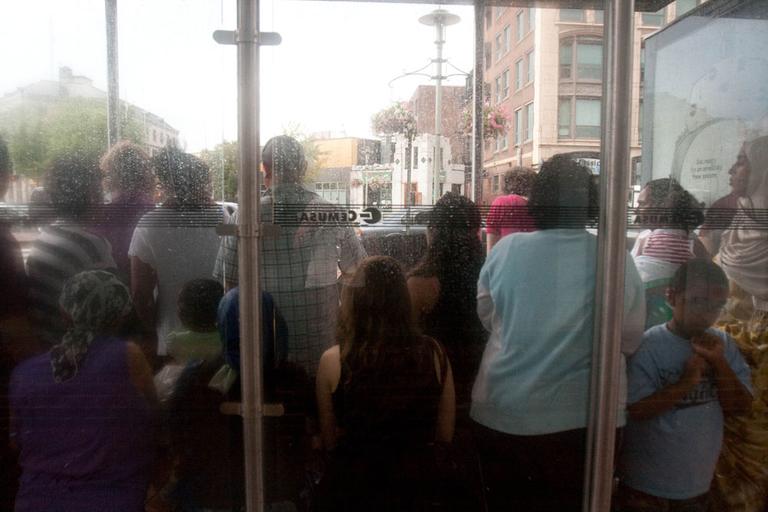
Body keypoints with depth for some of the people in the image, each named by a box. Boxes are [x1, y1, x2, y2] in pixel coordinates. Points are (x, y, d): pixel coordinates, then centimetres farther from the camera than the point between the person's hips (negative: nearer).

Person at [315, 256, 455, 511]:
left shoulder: (333, 360, -18)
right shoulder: (434, 353, -14)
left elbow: (329, 442, -5)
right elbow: (445, 435, -1)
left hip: (353, 488, -1)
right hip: (415, 483, 2)